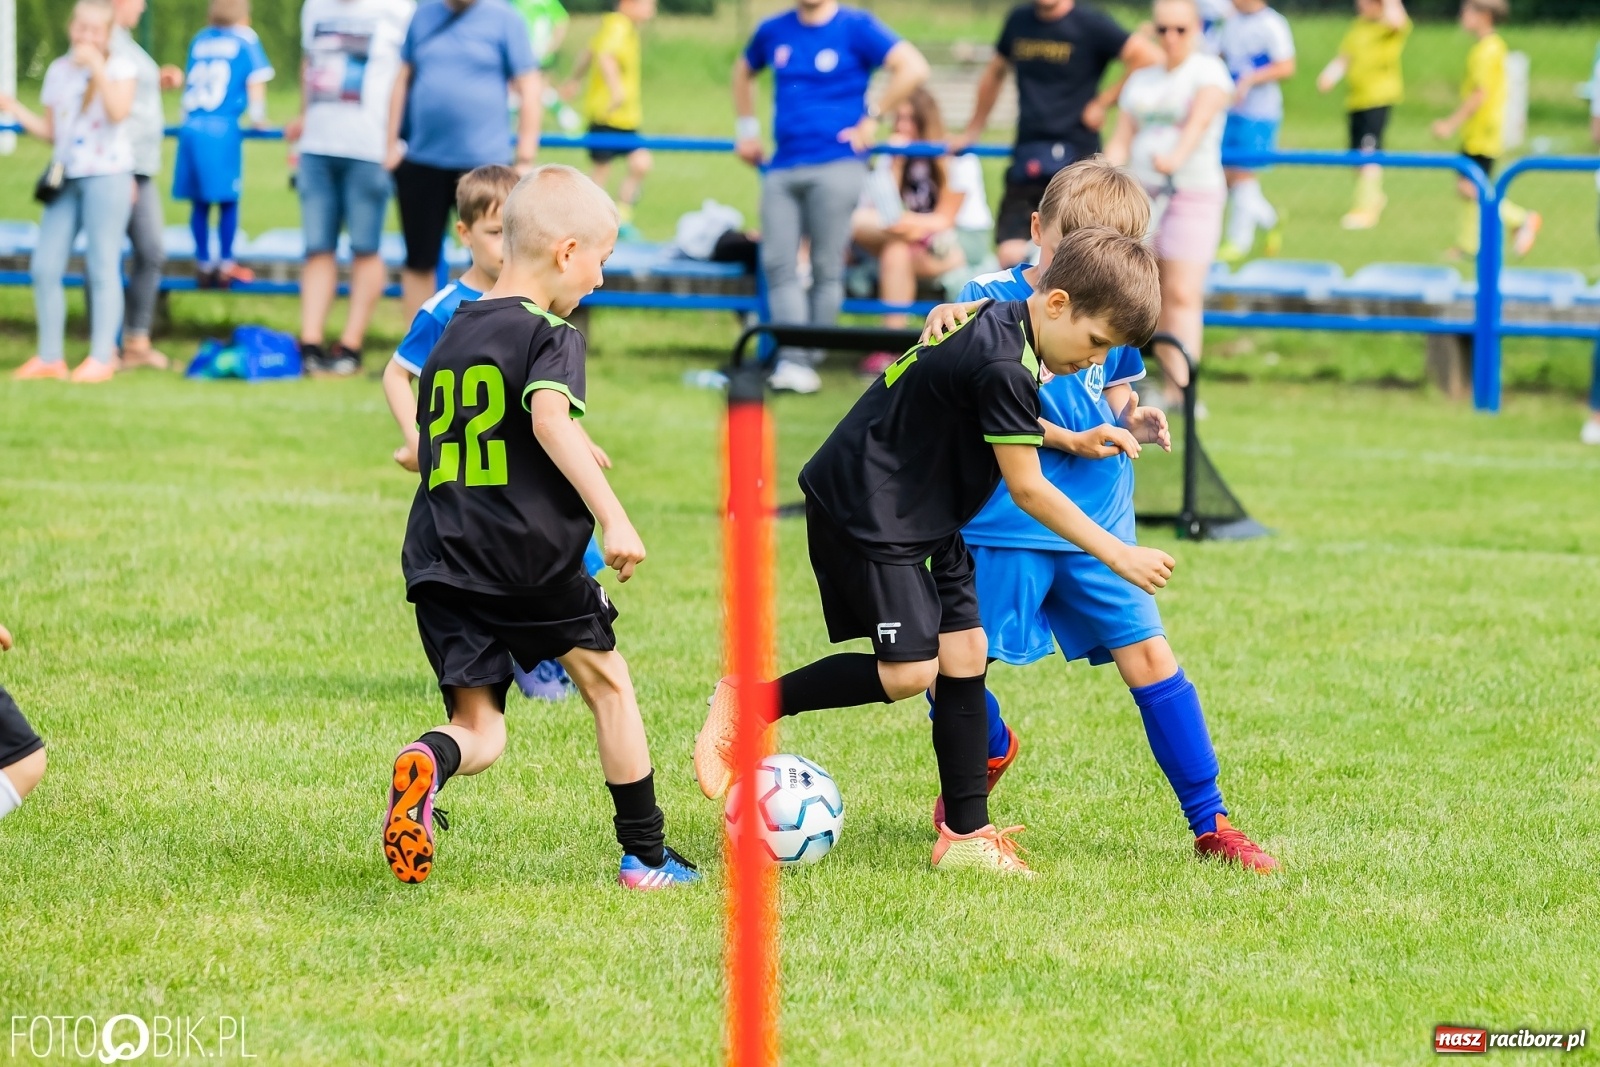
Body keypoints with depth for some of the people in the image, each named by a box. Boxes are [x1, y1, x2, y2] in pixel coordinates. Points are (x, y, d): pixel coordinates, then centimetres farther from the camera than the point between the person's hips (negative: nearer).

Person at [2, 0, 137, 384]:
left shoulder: (119, 68, -2)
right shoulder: (58, 71, 13)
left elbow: (119, 111, -20)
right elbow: (50, 131, 16)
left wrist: (97, 67, -22)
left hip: (107, 176, -6)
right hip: (66, 178, 6)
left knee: (102, 267, -5)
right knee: (44, 266, 1)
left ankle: (102, 358, -1)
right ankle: (50, 357, 8)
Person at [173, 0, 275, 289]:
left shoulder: (200, 40, 17)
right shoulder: (245, 40, 4)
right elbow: (255, 81, 1)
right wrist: (257, 116, 15)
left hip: (191, 127, 4)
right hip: (223, 129, -4)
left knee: (200, 201, 8)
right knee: (227, 200, 3)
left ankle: (203, 263, 12)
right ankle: (225, 264, 3)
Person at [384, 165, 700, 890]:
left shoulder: (450, 339, 17)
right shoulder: (549, 334, -6)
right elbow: (550, 417, -26)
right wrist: (611, 516, -30)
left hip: (443, 560, 5)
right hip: (534, 558, -5)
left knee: (479, 733, 6)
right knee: (606, 681, 17)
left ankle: (427, 764, -31)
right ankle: (646, 857, 23)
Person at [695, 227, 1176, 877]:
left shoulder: (1004, 327, 4)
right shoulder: (1003, 365, -25)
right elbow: (1026, 488, -19)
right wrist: (1117, 555, -13)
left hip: (926, 516, 10)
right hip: (865, 509, -10)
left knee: (964, 653, 4)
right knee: (909, 671, -13)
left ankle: (967, 835, 7)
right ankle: (747, 704, 3)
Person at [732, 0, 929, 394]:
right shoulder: (774, 32, 12)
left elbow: (913, 68, -11)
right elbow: (743, 71, 32)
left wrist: (871, 118, -9)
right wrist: (747, 129, 23)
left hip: (835, 166, -5)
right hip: (782, 168, 5)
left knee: (826, 269, -1)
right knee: (778, 264, -6)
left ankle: (810, 359, 5)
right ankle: (791, 359, -9)